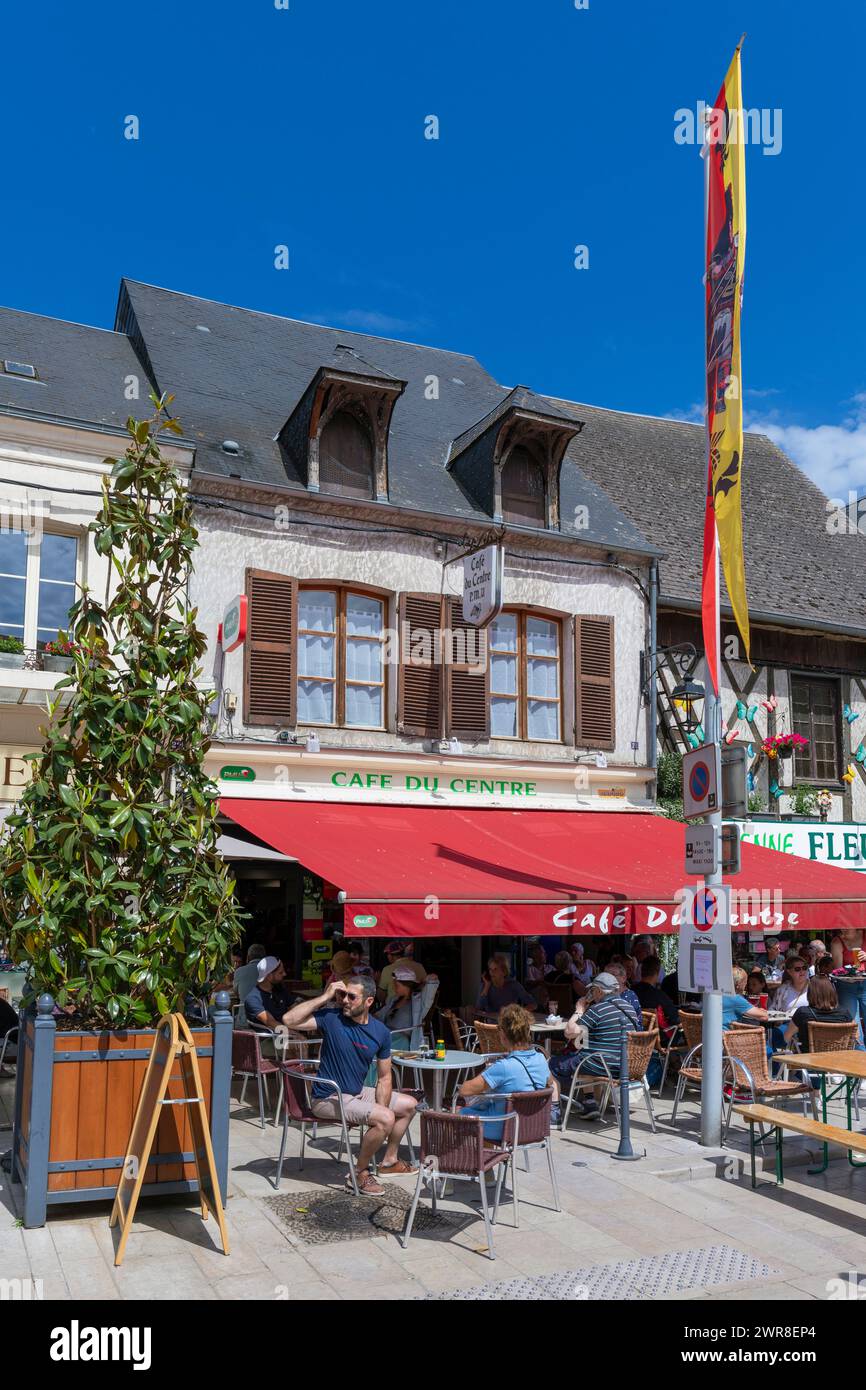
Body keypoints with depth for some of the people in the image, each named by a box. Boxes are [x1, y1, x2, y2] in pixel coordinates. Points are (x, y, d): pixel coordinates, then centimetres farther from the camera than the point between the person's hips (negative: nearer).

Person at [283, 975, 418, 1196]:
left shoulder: (380, 1032, -3)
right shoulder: (331, 1018, -16)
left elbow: (384, 1077, 3)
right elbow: (289, 1020, -30)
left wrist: (380, 1110, -12)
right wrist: (325, 997, -28)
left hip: (358, 1093, 7)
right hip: (328, 1099, -7)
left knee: (409, 1105, 15)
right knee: (386, 1118, -26)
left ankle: (389, 1160, 32)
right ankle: (360, 1174, -7)